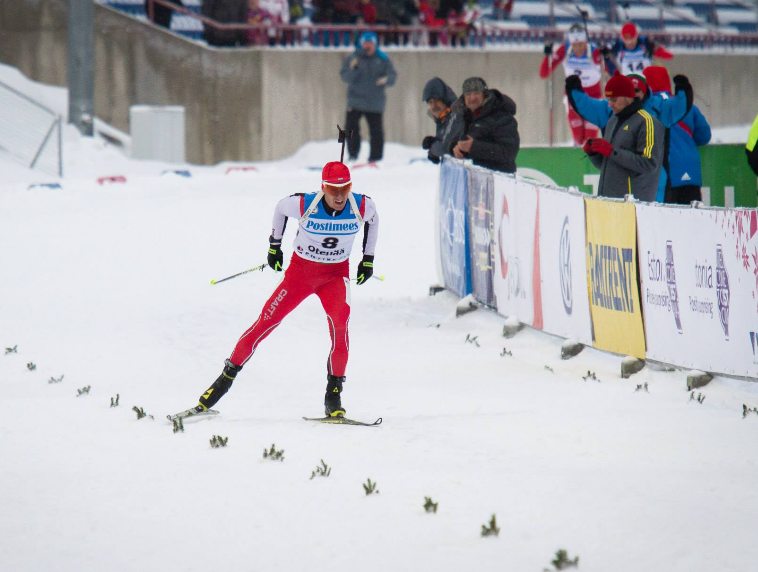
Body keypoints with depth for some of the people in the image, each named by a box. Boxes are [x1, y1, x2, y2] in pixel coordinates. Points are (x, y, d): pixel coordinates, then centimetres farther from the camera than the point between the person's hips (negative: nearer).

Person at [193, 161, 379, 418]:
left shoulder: (363, 207, -17)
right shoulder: (303, 204, -22)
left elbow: (372, 220, 9)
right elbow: (280, 208, 2)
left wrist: (368, 259, 12)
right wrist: (274, 246, 11)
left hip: (336, 274, 0)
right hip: (301, 269, 0)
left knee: (339, 321, -27)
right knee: (267, 321, -5)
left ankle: (334, 394, -18)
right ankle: (227, 376, 12)